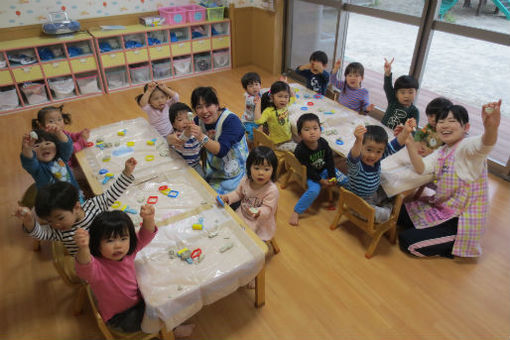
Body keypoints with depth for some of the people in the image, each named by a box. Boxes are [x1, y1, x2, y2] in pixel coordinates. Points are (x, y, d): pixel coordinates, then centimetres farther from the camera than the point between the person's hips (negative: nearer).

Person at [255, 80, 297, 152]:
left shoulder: (285, 105, 0)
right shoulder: (269, 111, -20)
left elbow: (293, 98, 21)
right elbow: (258, 121, -36)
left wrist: (287, 86, 10)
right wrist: (258, 106, -35)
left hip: (289, 138, 7)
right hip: (279, 143, -7)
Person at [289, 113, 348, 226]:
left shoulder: (323, 143, -15)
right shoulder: (300, 150, -29)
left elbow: (330, 160, -3)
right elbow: (308, 170, -23)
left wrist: (332, 176, -6)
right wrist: (321, 181, -22)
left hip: (324, 169, 6)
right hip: (310, 175, -5)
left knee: (345, 180, -1)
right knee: (314, 190, -32)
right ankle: (296, 212, -20)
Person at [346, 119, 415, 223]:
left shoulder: (378, 157, -13)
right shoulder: (355, 164, -35)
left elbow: (395, 145, -11)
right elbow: (353, 156, -58)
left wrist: (406, 131, -29)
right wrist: (358, 140, -77)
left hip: (375, 194, 7)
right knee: (383, 215, -17)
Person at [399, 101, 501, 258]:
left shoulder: (467, 147, -20)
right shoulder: (441, 152, 5)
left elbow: (485, 144, -45)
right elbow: (421, 168, -11)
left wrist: (491, 127, -69)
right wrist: (409, 143, -27)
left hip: (461, 219, -9)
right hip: (440, 207, 9)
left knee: (406, 241, -12)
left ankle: (454, 246, 9)